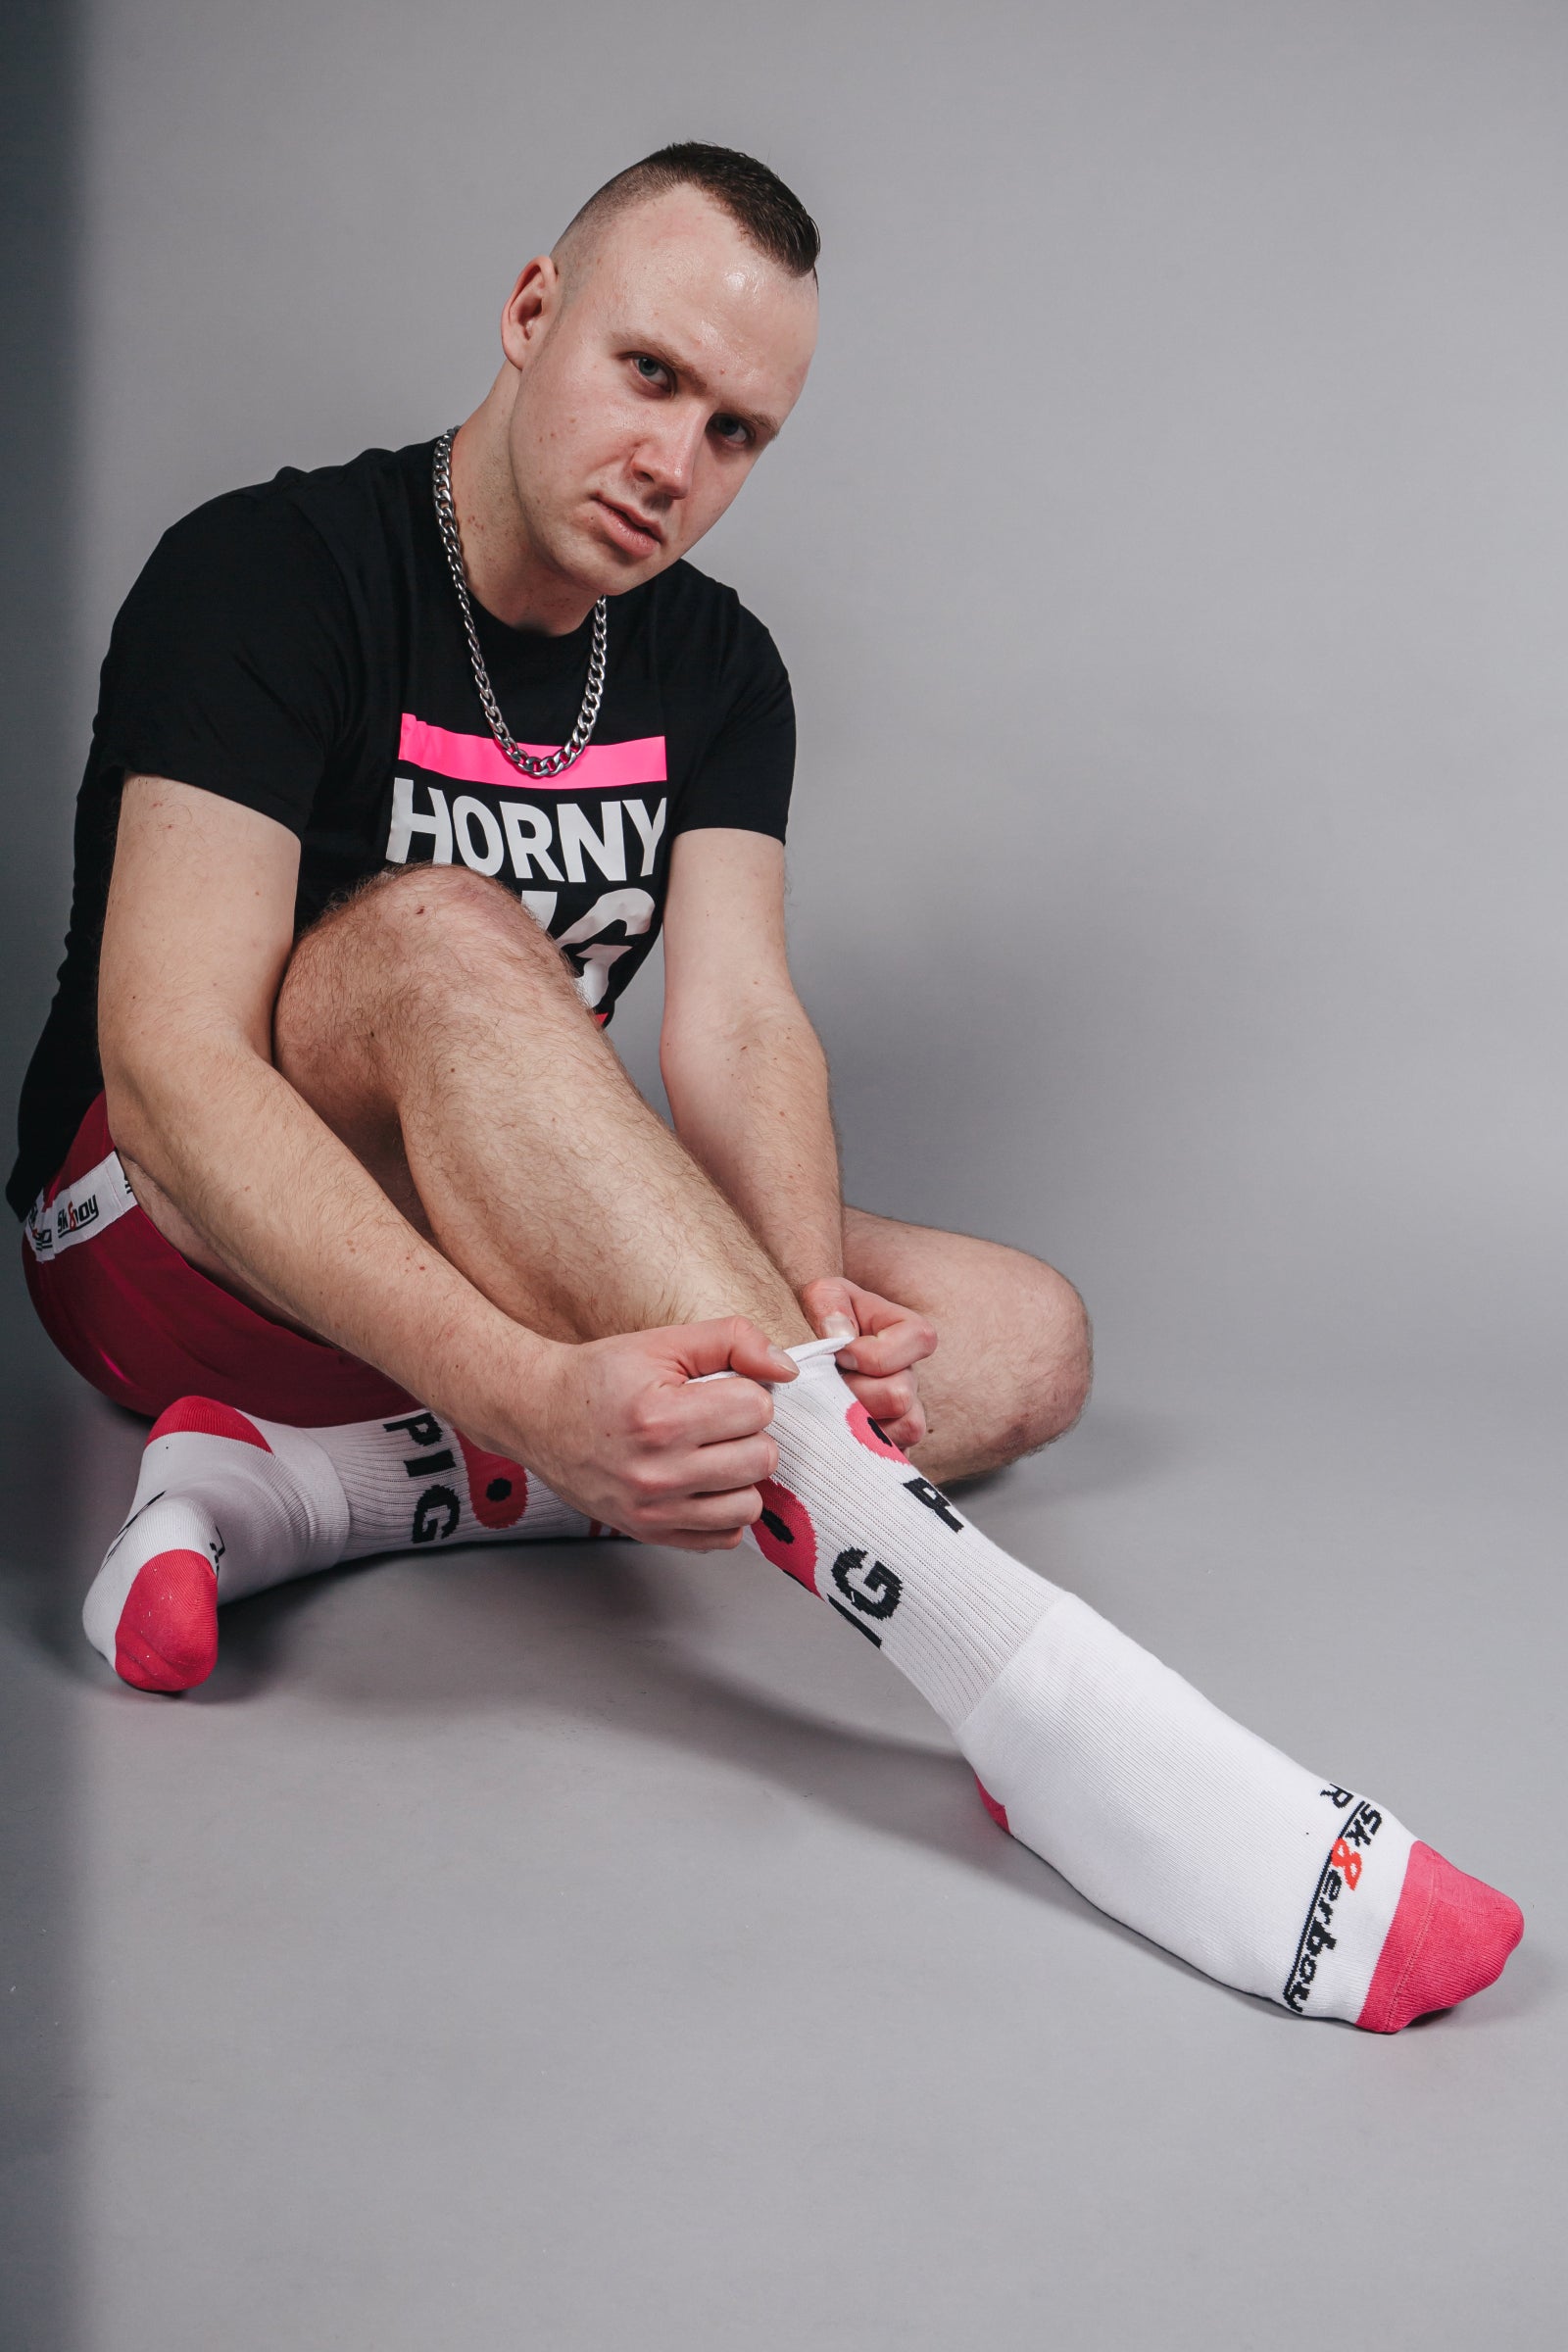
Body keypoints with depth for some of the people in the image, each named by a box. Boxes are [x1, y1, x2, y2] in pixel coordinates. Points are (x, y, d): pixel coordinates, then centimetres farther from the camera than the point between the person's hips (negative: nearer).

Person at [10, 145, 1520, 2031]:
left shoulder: (715, 669, 3)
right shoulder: (268, 575, -16)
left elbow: (736, 1026, -10)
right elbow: (171, 1066, -28)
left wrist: (815, 1307, -32)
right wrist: (523, 1393, -43)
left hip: (539, 1293, 6)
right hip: (172, 1236, -5)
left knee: (1025, 1338, -11)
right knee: (443, 934, -36)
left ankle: (302, 1488, -24)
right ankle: (1005, 1675, -48)